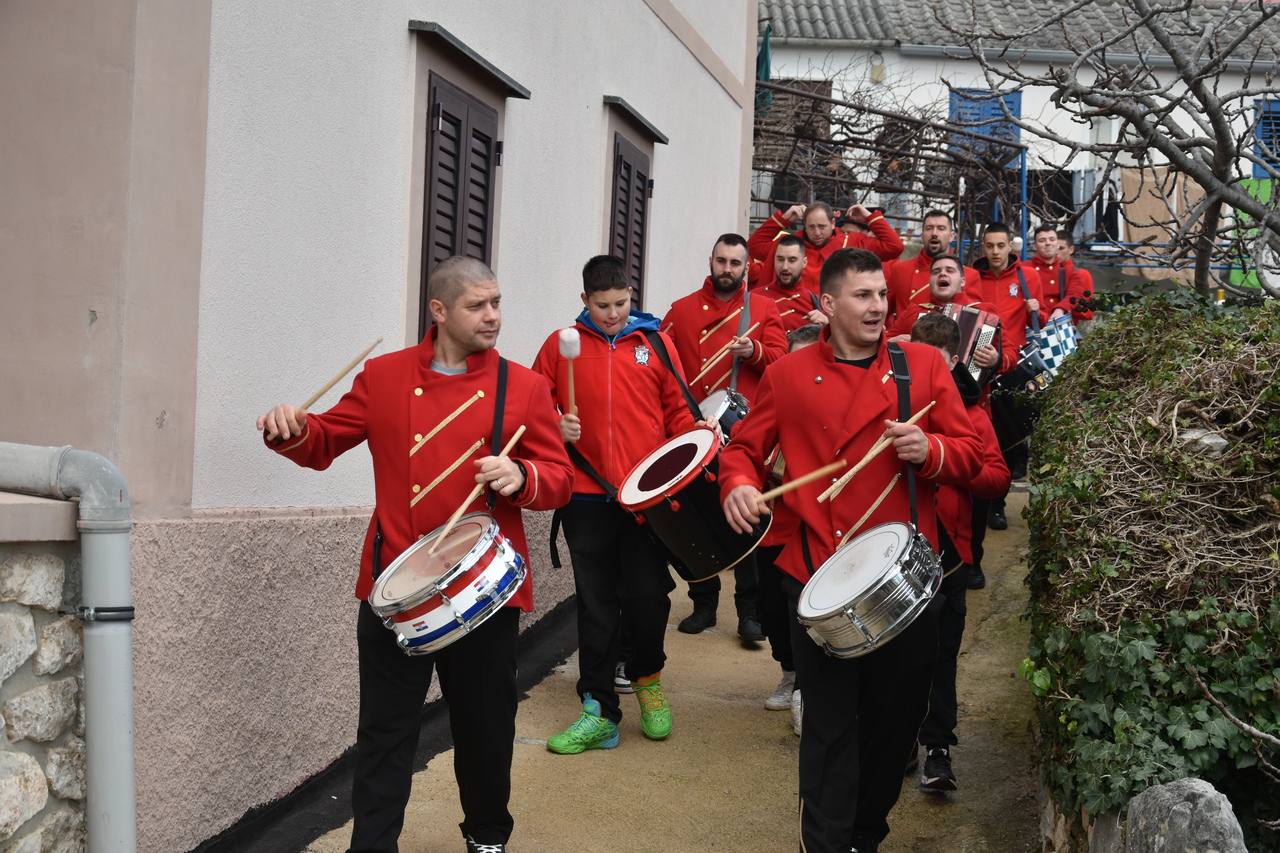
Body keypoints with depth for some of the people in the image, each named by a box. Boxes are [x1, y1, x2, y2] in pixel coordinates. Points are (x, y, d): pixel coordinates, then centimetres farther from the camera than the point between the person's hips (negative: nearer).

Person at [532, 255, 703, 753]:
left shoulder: (656, 344, 8)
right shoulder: (561, 345, 6)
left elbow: (679, 411, 10)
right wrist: (554, 428, -10)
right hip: (587, 496, 0)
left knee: (648, 596, 1)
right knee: (596, 603, 6)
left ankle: (647, 678, 30)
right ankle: (599, 711, 15)